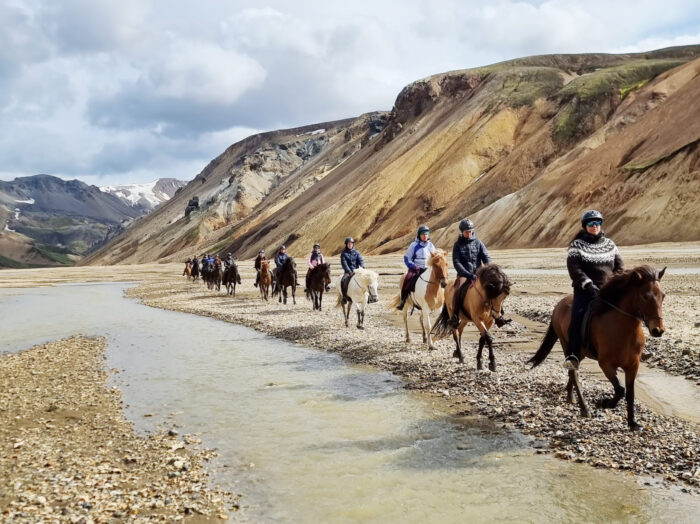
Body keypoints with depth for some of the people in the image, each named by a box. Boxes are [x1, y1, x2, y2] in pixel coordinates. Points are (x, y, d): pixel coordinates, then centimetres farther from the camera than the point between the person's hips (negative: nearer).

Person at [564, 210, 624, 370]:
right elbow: (574, 268, -6)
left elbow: (620, 266, 15)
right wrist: (588, 284, -18)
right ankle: (573, 356, -27)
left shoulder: (610, 244, 16)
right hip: (585, 290, -3)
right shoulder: (577, 245, 5)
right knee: (578, 315, -26)